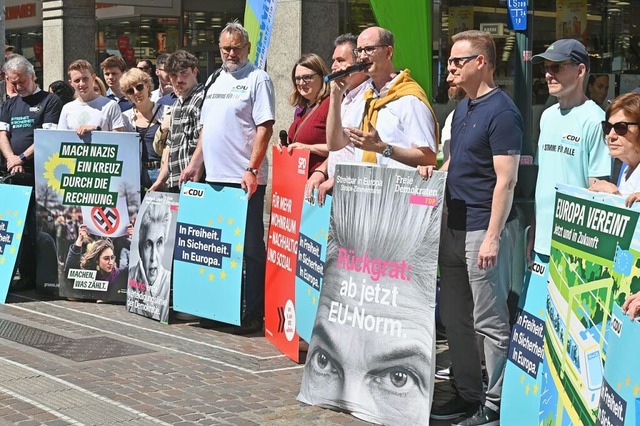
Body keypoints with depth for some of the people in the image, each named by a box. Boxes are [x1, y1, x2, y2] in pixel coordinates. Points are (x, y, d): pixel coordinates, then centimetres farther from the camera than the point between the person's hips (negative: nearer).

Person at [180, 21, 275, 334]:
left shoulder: (257, 79, -5)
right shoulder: (216, 80, 18)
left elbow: (265, 127, -13)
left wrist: (251, 170, -20)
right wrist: (194, 165, 17)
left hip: (245, 180, -7)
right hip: (215, 177, 8)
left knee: (250, 247, -2)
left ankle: (254, 313, 3)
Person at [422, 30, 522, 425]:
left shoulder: (501, 111, -14)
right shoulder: (463, 108, 14)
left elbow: (506, 180, -18)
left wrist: (492, 237, -22)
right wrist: (437, 170, 6)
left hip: (485, 229, -9)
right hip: (455, 226, 9)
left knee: (490, 322, -2)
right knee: (456, 318, 14)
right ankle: (468, 394, 25)